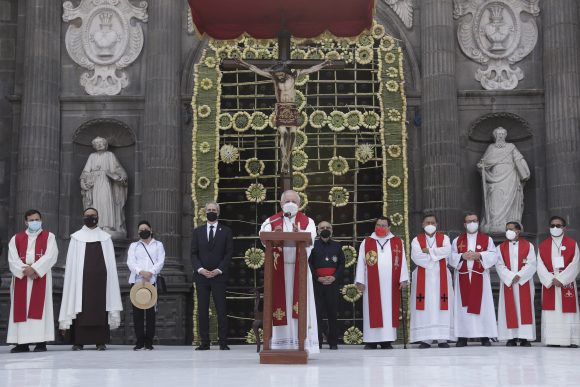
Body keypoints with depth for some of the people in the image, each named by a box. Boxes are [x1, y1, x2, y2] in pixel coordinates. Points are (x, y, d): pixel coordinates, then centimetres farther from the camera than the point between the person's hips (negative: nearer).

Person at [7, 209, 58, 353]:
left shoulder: (49, 237, 8)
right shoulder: (16, 239, 13)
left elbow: (50, 256, -7)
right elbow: (12, 259, 1)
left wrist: (34, 268, -16)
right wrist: (25, 270, -14)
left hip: (41, 277, -2)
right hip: (21, 278, 2)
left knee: (39, 308, -7)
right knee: (21, 308, -1)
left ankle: (41, 342, -8)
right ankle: (22, 342, 0)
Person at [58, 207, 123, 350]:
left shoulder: (105, 237, 12)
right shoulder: (76, 237, 9)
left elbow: (110, 262, 10)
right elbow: (71, 262, 5)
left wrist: (109, 279, 1)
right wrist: (73, 279, -5)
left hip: (100, 277, 1)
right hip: (82, 277, -1)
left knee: (100, 308, -2)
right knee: (81, 307, -5)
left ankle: (101, 341, 0)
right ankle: (78, 341, -4)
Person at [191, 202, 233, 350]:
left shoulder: (226, 231, 7)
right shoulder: (198, 232, 12)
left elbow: (229, 253, 1)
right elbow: (193, 254, 7)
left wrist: (219, 270, -10)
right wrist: (200, 269, -9)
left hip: (219, 276, -2)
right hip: (201, 276, 2)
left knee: (221, 310, -4)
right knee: (202, 310, 1)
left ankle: (223, 342, -1)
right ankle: (204, 342, 4)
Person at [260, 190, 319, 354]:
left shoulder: (307, 221, 7)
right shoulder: (271, 221, 9)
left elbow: (310, 238, -14)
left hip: (299, 269, 0)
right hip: (279, 270, 1)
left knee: (300, 305, -3)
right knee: (280, 304, -2)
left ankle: (302, 345, -3)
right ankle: (280, 345, 1)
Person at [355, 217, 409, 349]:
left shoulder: (397, 242, 9)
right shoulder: (366, 242, 7)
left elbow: (402, 262, 6)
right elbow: (361, 263, 4)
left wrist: (403, 279, -2)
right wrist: (360, 281, -2)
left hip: (390, 284, 1)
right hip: (372, 284, -1)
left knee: (389, 310, 1)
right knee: (373, 311, -1)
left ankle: (387, 340, 4)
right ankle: (371, 341, 0)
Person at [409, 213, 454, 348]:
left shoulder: (444, 238, 9)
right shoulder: (416, 240, 6)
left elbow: (447, 251, -12)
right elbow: (416, 257, -12)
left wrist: (429, 251, -10)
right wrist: (437, 256, -8)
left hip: (440, 277, 1)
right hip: (423, 278, -1)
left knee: (441, 307, -3)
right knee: (424, 307, -5)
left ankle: (442, 338, -1)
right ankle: (424, 339, -4)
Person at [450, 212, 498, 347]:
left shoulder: (487, 239, 9)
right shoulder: (457, 240, 12)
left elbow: (493, 256, -1)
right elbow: (451, 257, 4)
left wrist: (479, 255, -16)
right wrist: (462, 256, -13)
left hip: (480, 277, -1)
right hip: (463, 277, 1)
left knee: (482, 304, -4)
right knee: (463, 305, -3)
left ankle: (485, 336, -1)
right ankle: (462, 336, -1)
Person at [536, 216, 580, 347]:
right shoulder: (543, 245, 9)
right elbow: (540, 267, 1)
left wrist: (561, 279, -14)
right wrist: (552, 280, -13)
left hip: (567, 283, -2)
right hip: (549, 284, 2)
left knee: (568, 310, -4)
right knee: (551, 312, -2)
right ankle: (552, 340, 1)